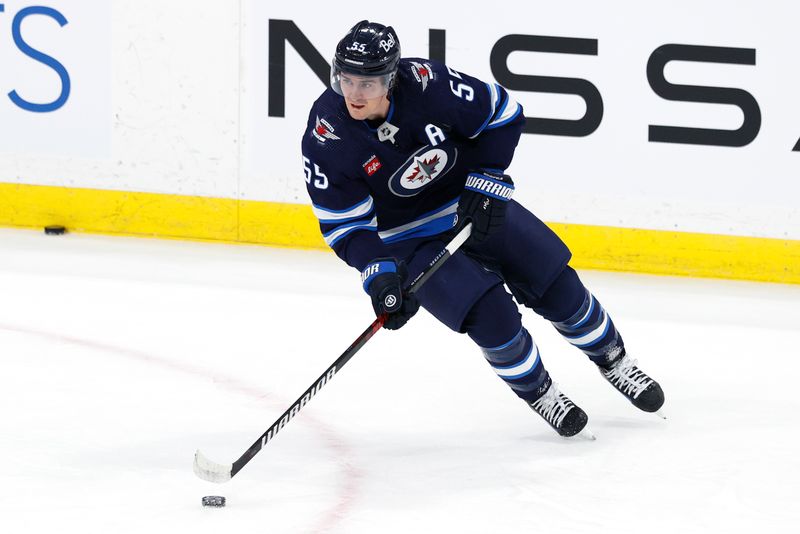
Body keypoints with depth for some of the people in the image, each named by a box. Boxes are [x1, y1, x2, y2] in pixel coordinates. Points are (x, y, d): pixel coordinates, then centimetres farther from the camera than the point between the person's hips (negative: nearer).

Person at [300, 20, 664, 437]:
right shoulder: (325, 139, -25)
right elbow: (344, 225, -17)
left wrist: (486, 183, -14)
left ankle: (613, 360, 32)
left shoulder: (428, 85, -26)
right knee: (491, 316, -18)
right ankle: (537, 393, 10)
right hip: (409, 239, -2)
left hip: (476, 208, 2)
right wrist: (379, 273, -30)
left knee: (558, 288, 3)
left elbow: (501, 114, -9)